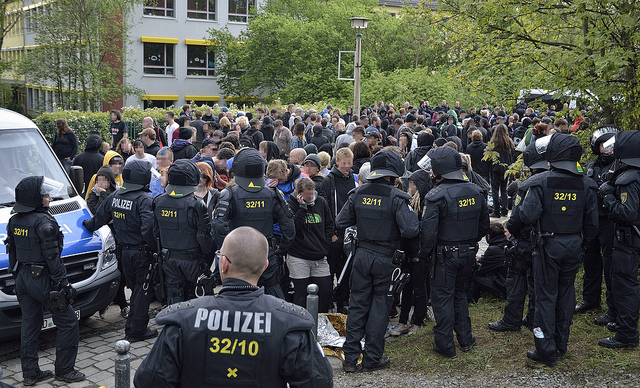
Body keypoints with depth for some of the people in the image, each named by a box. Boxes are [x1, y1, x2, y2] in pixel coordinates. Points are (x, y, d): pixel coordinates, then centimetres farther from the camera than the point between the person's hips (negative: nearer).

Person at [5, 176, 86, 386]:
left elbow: (12, 253, 13)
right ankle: (64, 370, 9)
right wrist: (63, 282, -14)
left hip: (23, 278, 9)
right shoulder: (44, 222, -18)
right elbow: (52, 257, -19)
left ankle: (30, 373, 21)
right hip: (43, 280, -8)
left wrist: (17, 276, 22)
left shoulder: (14, 221, 6)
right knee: (68, 322, 3)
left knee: (29, 325, 15)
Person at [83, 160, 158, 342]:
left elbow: (100, 218, 17)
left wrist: (88, 224, 38)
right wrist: (154, 247, -15)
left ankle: (132, 327, 28)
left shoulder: (115, 196, 4)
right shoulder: (144, 199, -19)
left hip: (124, 251, 7)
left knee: (135, 288, 21)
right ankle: (137, 331, 12)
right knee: (142, 290, 5)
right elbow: (148, 229, -30)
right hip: (141, 251, -7)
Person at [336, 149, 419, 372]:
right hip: (386, 259, -4)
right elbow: (410, 230, -20)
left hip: (362, 255, 4)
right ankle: (372, 359, 16)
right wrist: (411, 213, -1)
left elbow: (340, 222, 3)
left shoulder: (358, 194, 0)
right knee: (380, 307, 8)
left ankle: (350, 357, 14)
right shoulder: (396, 198, -14)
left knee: (357, 305, 11)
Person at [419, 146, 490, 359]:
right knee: (459, 292, 22)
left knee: (442, 296, 6)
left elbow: (428, 230, -20)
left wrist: (424, 253, -5)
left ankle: (445, 345, 12)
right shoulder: (475, 191, 2)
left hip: (445, 255, -6)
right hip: (469, 252, 6)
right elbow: (484, 225, 10)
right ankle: (465, 339, 27)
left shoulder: (436, 195, -19)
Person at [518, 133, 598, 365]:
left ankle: (546, 350, 8)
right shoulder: (585, 185, -1)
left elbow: (527, 216, -21)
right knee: (566, 293, 17)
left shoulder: (541, 182, -14)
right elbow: (592, 223, 2)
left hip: (548, 244, -4)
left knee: (546, 296, 4)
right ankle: (561, 346, 27)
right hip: (574, 244, 4)